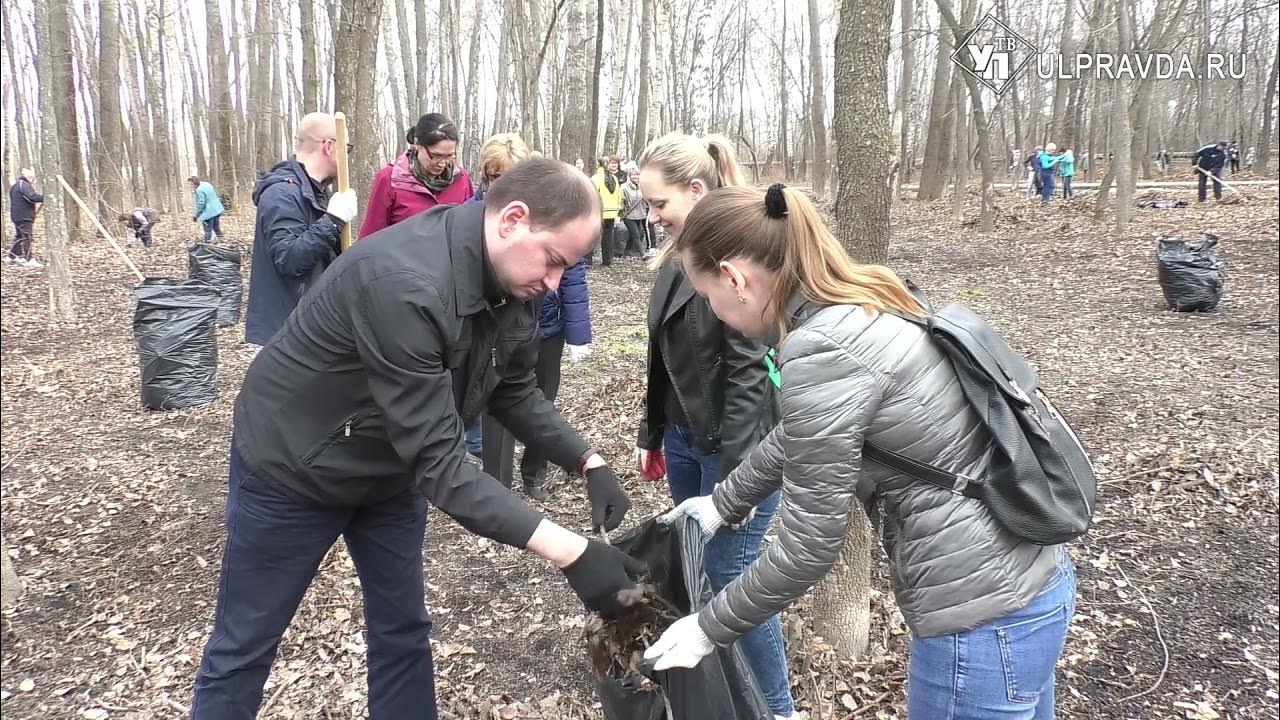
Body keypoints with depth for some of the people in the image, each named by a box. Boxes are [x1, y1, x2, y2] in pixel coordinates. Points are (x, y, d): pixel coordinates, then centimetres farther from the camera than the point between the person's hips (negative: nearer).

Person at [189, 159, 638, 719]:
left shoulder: (511, 281, -13)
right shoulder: (403, 284, -39)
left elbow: (513, 391, 1)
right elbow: (437, 461, -39)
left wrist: (589, 463, -13)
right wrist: (568, 552, -42)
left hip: (391, 468, 7)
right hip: (292, 468, -6)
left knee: (402, 631, 15)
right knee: (243, 647, 12)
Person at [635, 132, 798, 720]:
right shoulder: (679, 257, 8)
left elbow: (751, 373, -21)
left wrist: (735, 473, -22)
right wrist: (652, 434, 17)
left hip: (737, 444, -8)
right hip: (684, 439, 8)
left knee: (730, 571, -1)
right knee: (697, 561, 14)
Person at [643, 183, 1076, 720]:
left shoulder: (822, 350, -24)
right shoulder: (865, 308, 4)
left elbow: (810, 545, -18)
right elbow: (800, 436, 20)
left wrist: (709, 627, -4)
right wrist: (722, 502, 27)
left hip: (984, 617, -9)